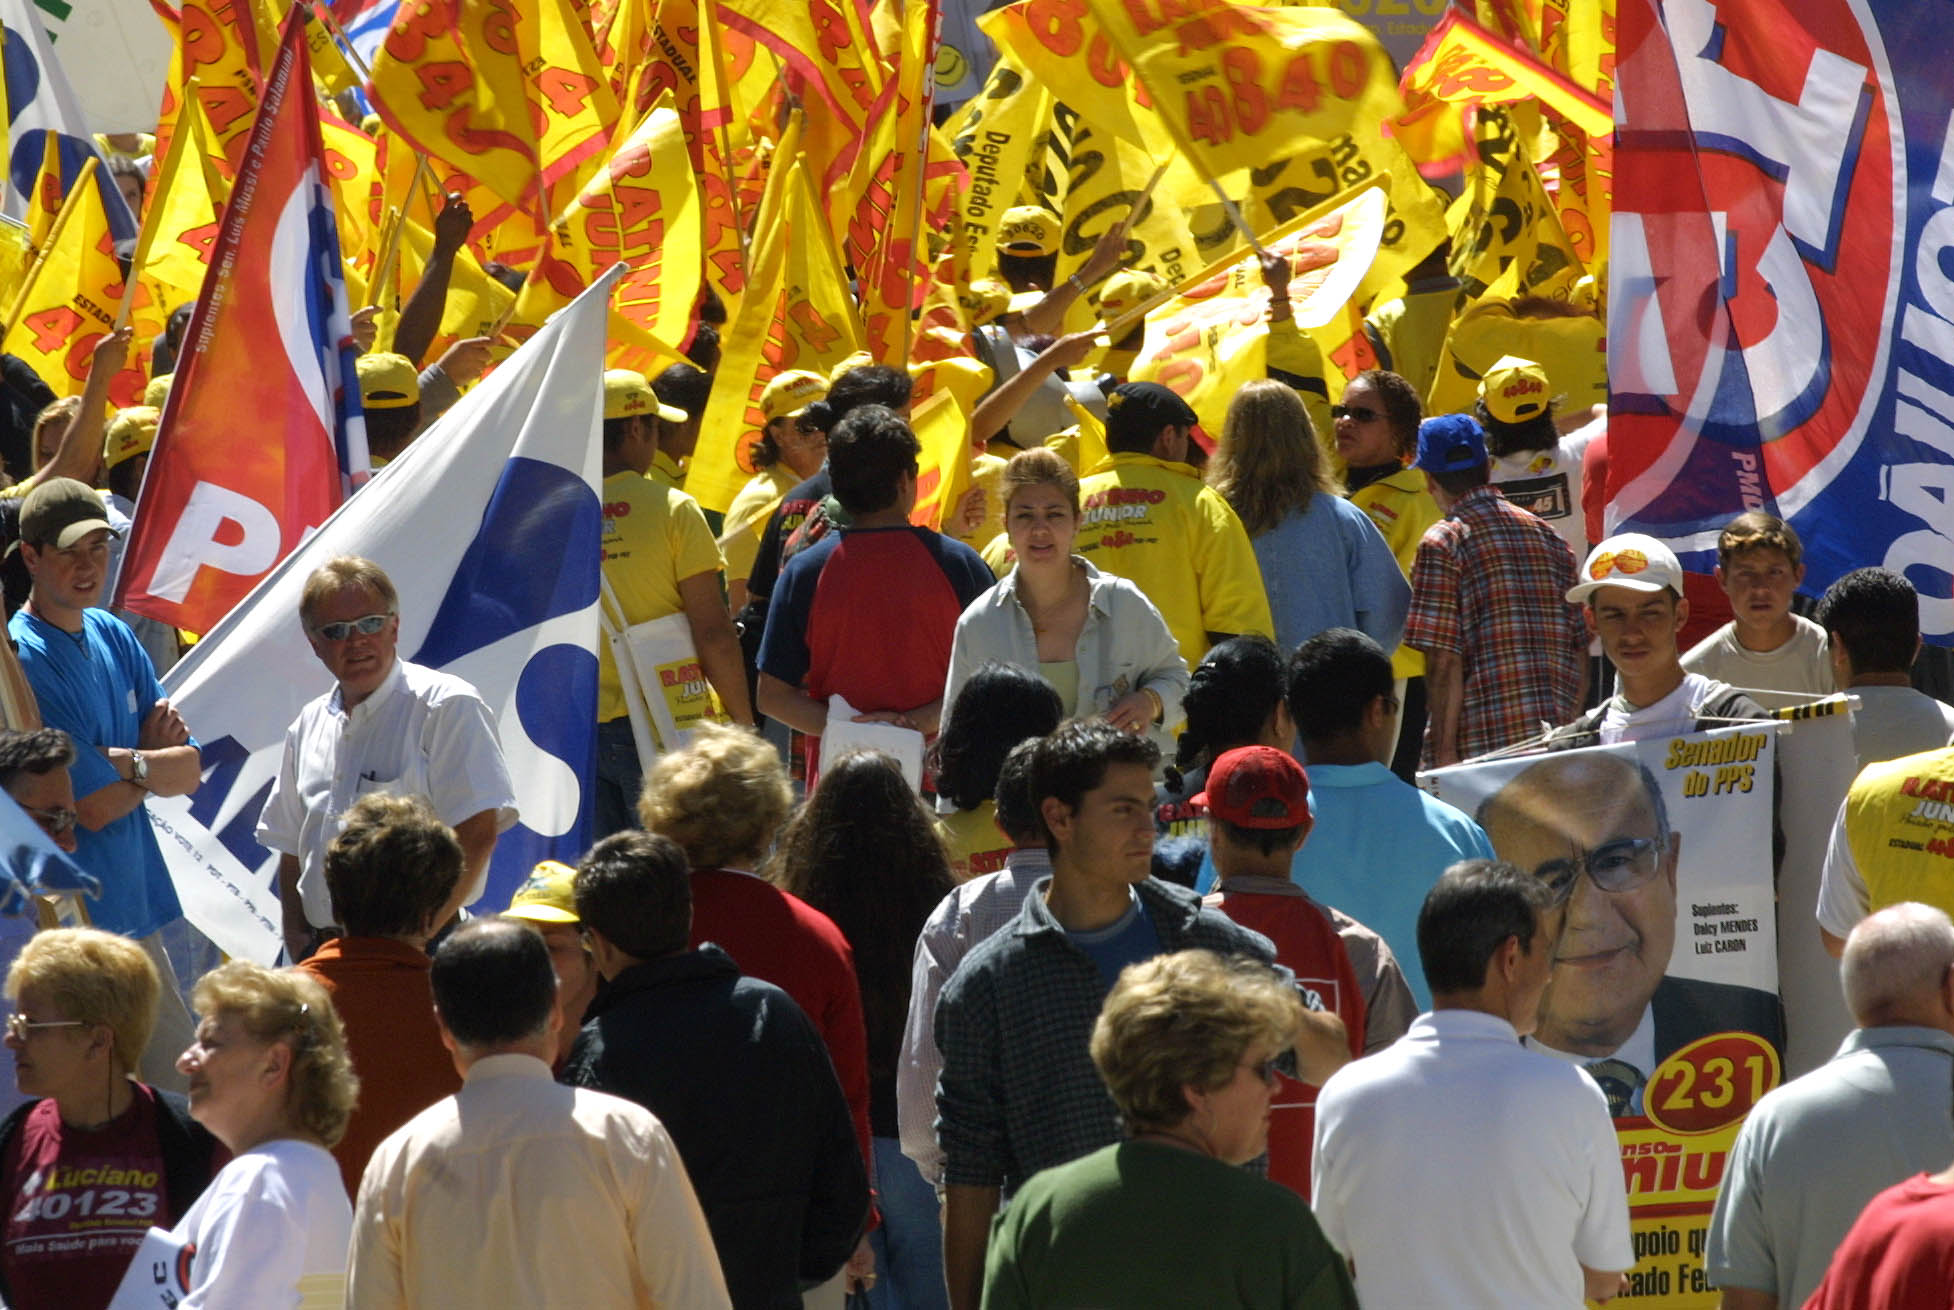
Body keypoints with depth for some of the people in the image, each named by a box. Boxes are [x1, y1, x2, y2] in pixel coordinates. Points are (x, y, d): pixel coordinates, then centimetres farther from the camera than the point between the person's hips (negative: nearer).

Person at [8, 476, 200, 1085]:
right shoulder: (21, 659, -15)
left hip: (136, 909, 8)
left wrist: (121, 760, -13)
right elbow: (95, 806, -18)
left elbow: (191, 771, 6)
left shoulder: (113, 636, 9)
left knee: (180, 1082, 11)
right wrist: (154, 765, -2)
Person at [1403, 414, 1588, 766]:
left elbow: (1444, 662, -12)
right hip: (1555, 740, 6)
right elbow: (1580, 652, 13)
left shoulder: (1443, 543, -6)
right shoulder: (1547, 535, 13)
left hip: (1481, 744, -6)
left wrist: (1444, 751, -9)